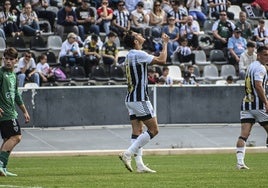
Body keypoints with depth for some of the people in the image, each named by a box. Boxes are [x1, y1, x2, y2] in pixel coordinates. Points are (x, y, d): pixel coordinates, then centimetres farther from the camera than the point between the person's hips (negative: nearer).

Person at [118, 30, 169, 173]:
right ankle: (128, 154, -11)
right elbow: (162, 60, -14)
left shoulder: (130, 55, 15)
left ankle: (139, 165, 0)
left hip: (131, 99, 9)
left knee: (137, 132, 5)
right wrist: (165, 43, -2)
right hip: (140, 99, -9)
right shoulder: (138, 54, -14)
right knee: (153, 130, -5)